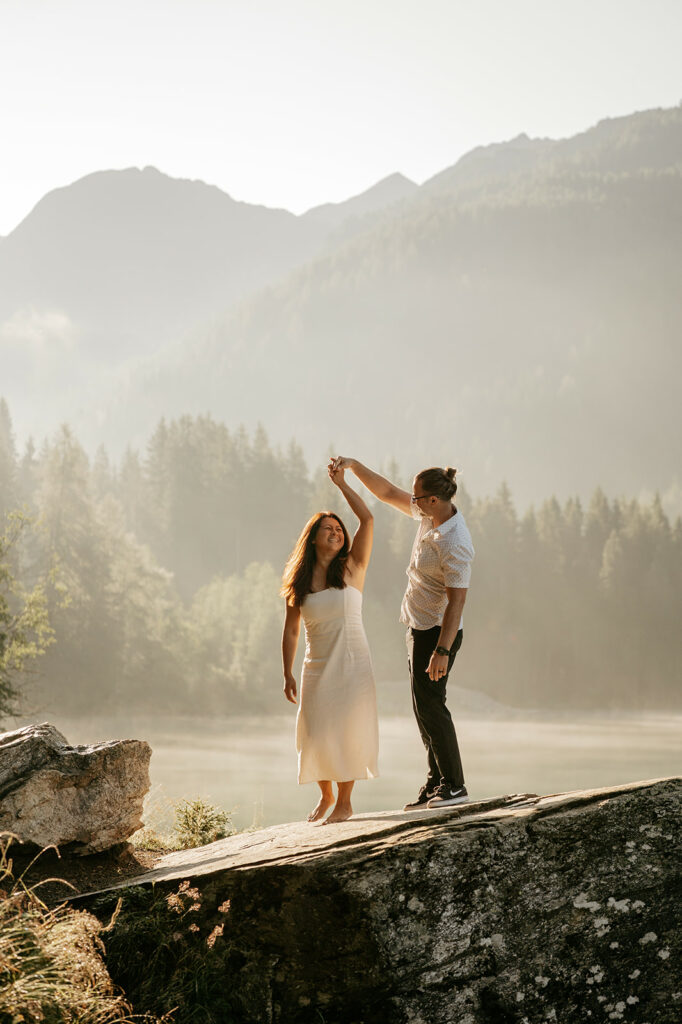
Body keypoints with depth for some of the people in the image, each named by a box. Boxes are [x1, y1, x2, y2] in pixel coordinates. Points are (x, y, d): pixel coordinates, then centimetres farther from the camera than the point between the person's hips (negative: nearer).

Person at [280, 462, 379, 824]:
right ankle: (325, 795, 26)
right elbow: (290, 631, 8)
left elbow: (367, 519, -12)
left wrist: (341, 483, -7)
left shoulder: (351, 569, -1)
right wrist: (288, 674, 3)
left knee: (347, 731, -2)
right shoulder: (298, 582, 3)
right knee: (315, 735, 2)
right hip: (317, 668, 2)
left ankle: (345, 801, 12)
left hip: (352, 663, -2)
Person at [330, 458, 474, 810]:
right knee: (424, 705, 13)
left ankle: (454, 785, -3)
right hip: (419, 625, 10)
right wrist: (354, 466, 5)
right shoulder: (430, 515, 1)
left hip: (437, 632, -10)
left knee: (430, 704, -9)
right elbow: (388, 493, 14)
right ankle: (436, 782, 19)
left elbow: (457, 601, -28)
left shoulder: (454, 546, -27)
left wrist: (442, 650, -31)